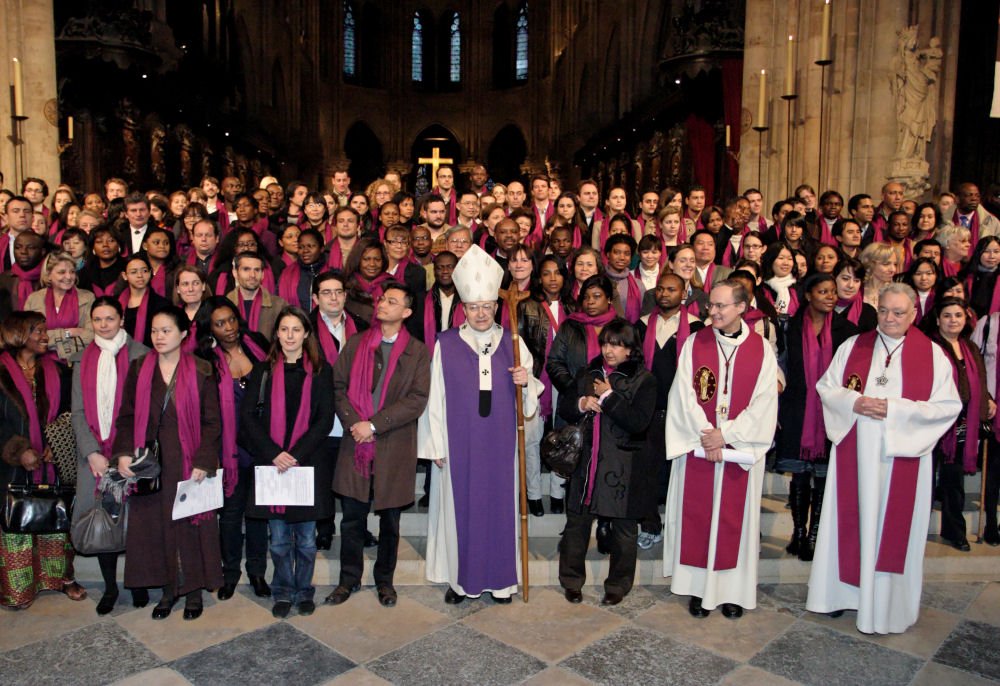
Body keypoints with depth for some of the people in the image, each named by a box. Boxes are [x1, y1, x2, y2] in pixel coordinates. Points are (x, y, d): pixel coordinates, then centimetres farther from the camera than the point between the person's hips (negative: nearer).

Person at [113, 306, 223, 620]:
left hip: (188, 460, -2)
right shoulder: (139, 369, 5)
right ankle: (167, 589, 23)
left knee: (191, 523, 5)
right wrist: (124, 453, -9)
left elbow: (211, 421, -4)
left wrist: (203, 461, -13)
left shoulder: (200, 371, -3)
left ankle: (193, 590, 19)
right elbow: (127, 416, 5)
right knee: (154, 522, 8)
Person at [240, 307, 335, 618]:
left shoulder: (320, 370, 3)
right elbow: (249, 416, 1)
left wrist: (296, 454, -12)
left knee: (306, 538, 7)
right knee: (279, 539, 7)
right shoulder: (264, 370, 6)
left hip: (309, 463, -1)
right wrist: (274, 454, -11)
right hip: (271, 463, 1)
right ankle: (283, 592, 22)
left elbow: (325, 419, -2)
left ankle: (304, 591, 23)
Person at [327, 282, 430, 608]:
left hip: (395, 446, -1)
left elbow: (417, 399, -9)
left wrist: (373, 424, -15)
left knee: (390, 520, 11)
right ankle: (349, 579, 26)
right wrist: (354, 423, -11)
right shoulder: (356, 343, 7)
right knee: (352, 517, 8)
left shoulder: (417, 351, -1)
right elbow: (338, 386, 4)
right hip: (355, 445, 2)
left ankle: (384, 579, 29)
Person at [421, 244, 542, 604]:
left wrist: (525, 383, -17)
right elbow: (435, 398, -2)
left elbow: (531, 393, 6)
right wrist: (436, 444, -4)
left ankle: (499, 577, 22)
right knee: (460, 504, 4)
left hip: (500, 442, 1)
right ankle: (459, 577, 19)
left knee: (500, 503, 7)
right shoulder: (445, 344, -1)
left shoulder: (512, 342, 3)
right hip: (459, 442, -1)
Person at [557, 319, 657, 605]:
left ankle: (618, 585, 26)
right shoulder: (587, 374, 10)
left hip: (623, 469, -4)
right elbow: (564, 407, 13)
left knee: (622, 528, 8)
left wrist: (608, 397, -14)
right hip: (585, 463, 4)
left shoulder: (643, 379, -5)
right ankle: (571, 579, 26)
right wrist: (580, 404, -8)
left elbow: (639, 422, -17)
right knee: (576, 522, 9)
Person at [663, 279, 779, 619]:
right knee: (697, 515, 5)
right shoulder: (694, 343, 0)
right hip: (698, 446, 1)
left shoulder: (761, 349, -1)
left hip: (741, 448, 0)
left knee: (735, 518, 7)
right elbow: (684, 394, -4)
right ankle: (698, 587, 16)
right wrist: (704, 435, -14)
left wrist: (725, 434, -13)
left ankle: (733, 590, 20)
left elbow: (763, 403, -5)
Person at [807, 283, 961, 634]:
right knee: (850, 521, 9)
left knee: (893, 528, 5)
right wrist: (854, 403, -13)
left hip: (901, 456, -2)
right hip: (854, 453, 2)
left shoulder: (933, 355, -1)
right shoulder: (852, 346, 5)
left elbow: (949, 406, -5)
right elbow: (826, 387, 6)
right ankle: (844, 592, 24)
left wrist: (896, 409, -16)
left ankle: (884, 607, 18)